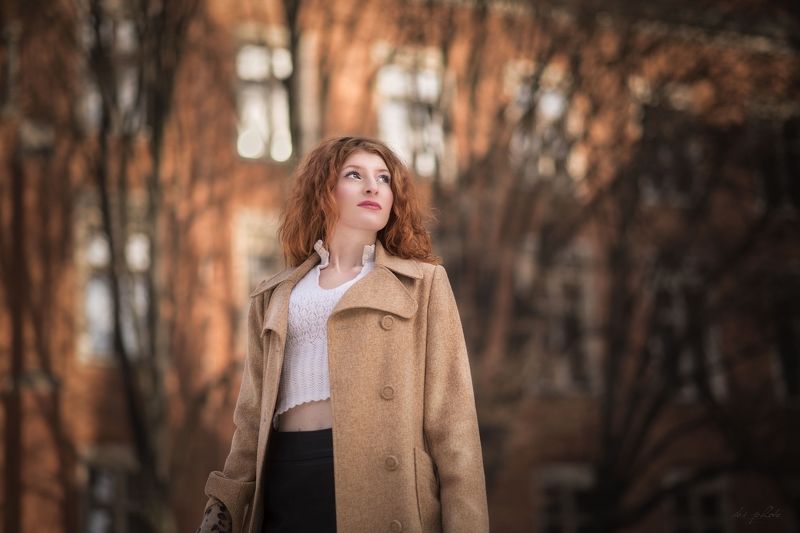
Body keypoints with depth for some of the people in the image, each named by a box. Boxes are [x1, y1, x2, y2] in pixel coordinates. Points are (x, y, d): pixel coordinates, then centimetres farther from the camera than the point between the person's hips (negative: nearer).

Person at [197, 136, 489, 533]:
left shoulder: (422, 282, 9)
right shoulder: (276, 296, 18)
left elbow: (450, 418, 1)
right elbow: (254, 415, 16)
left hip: (382, 482, -2)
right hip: (288, 483, 3)